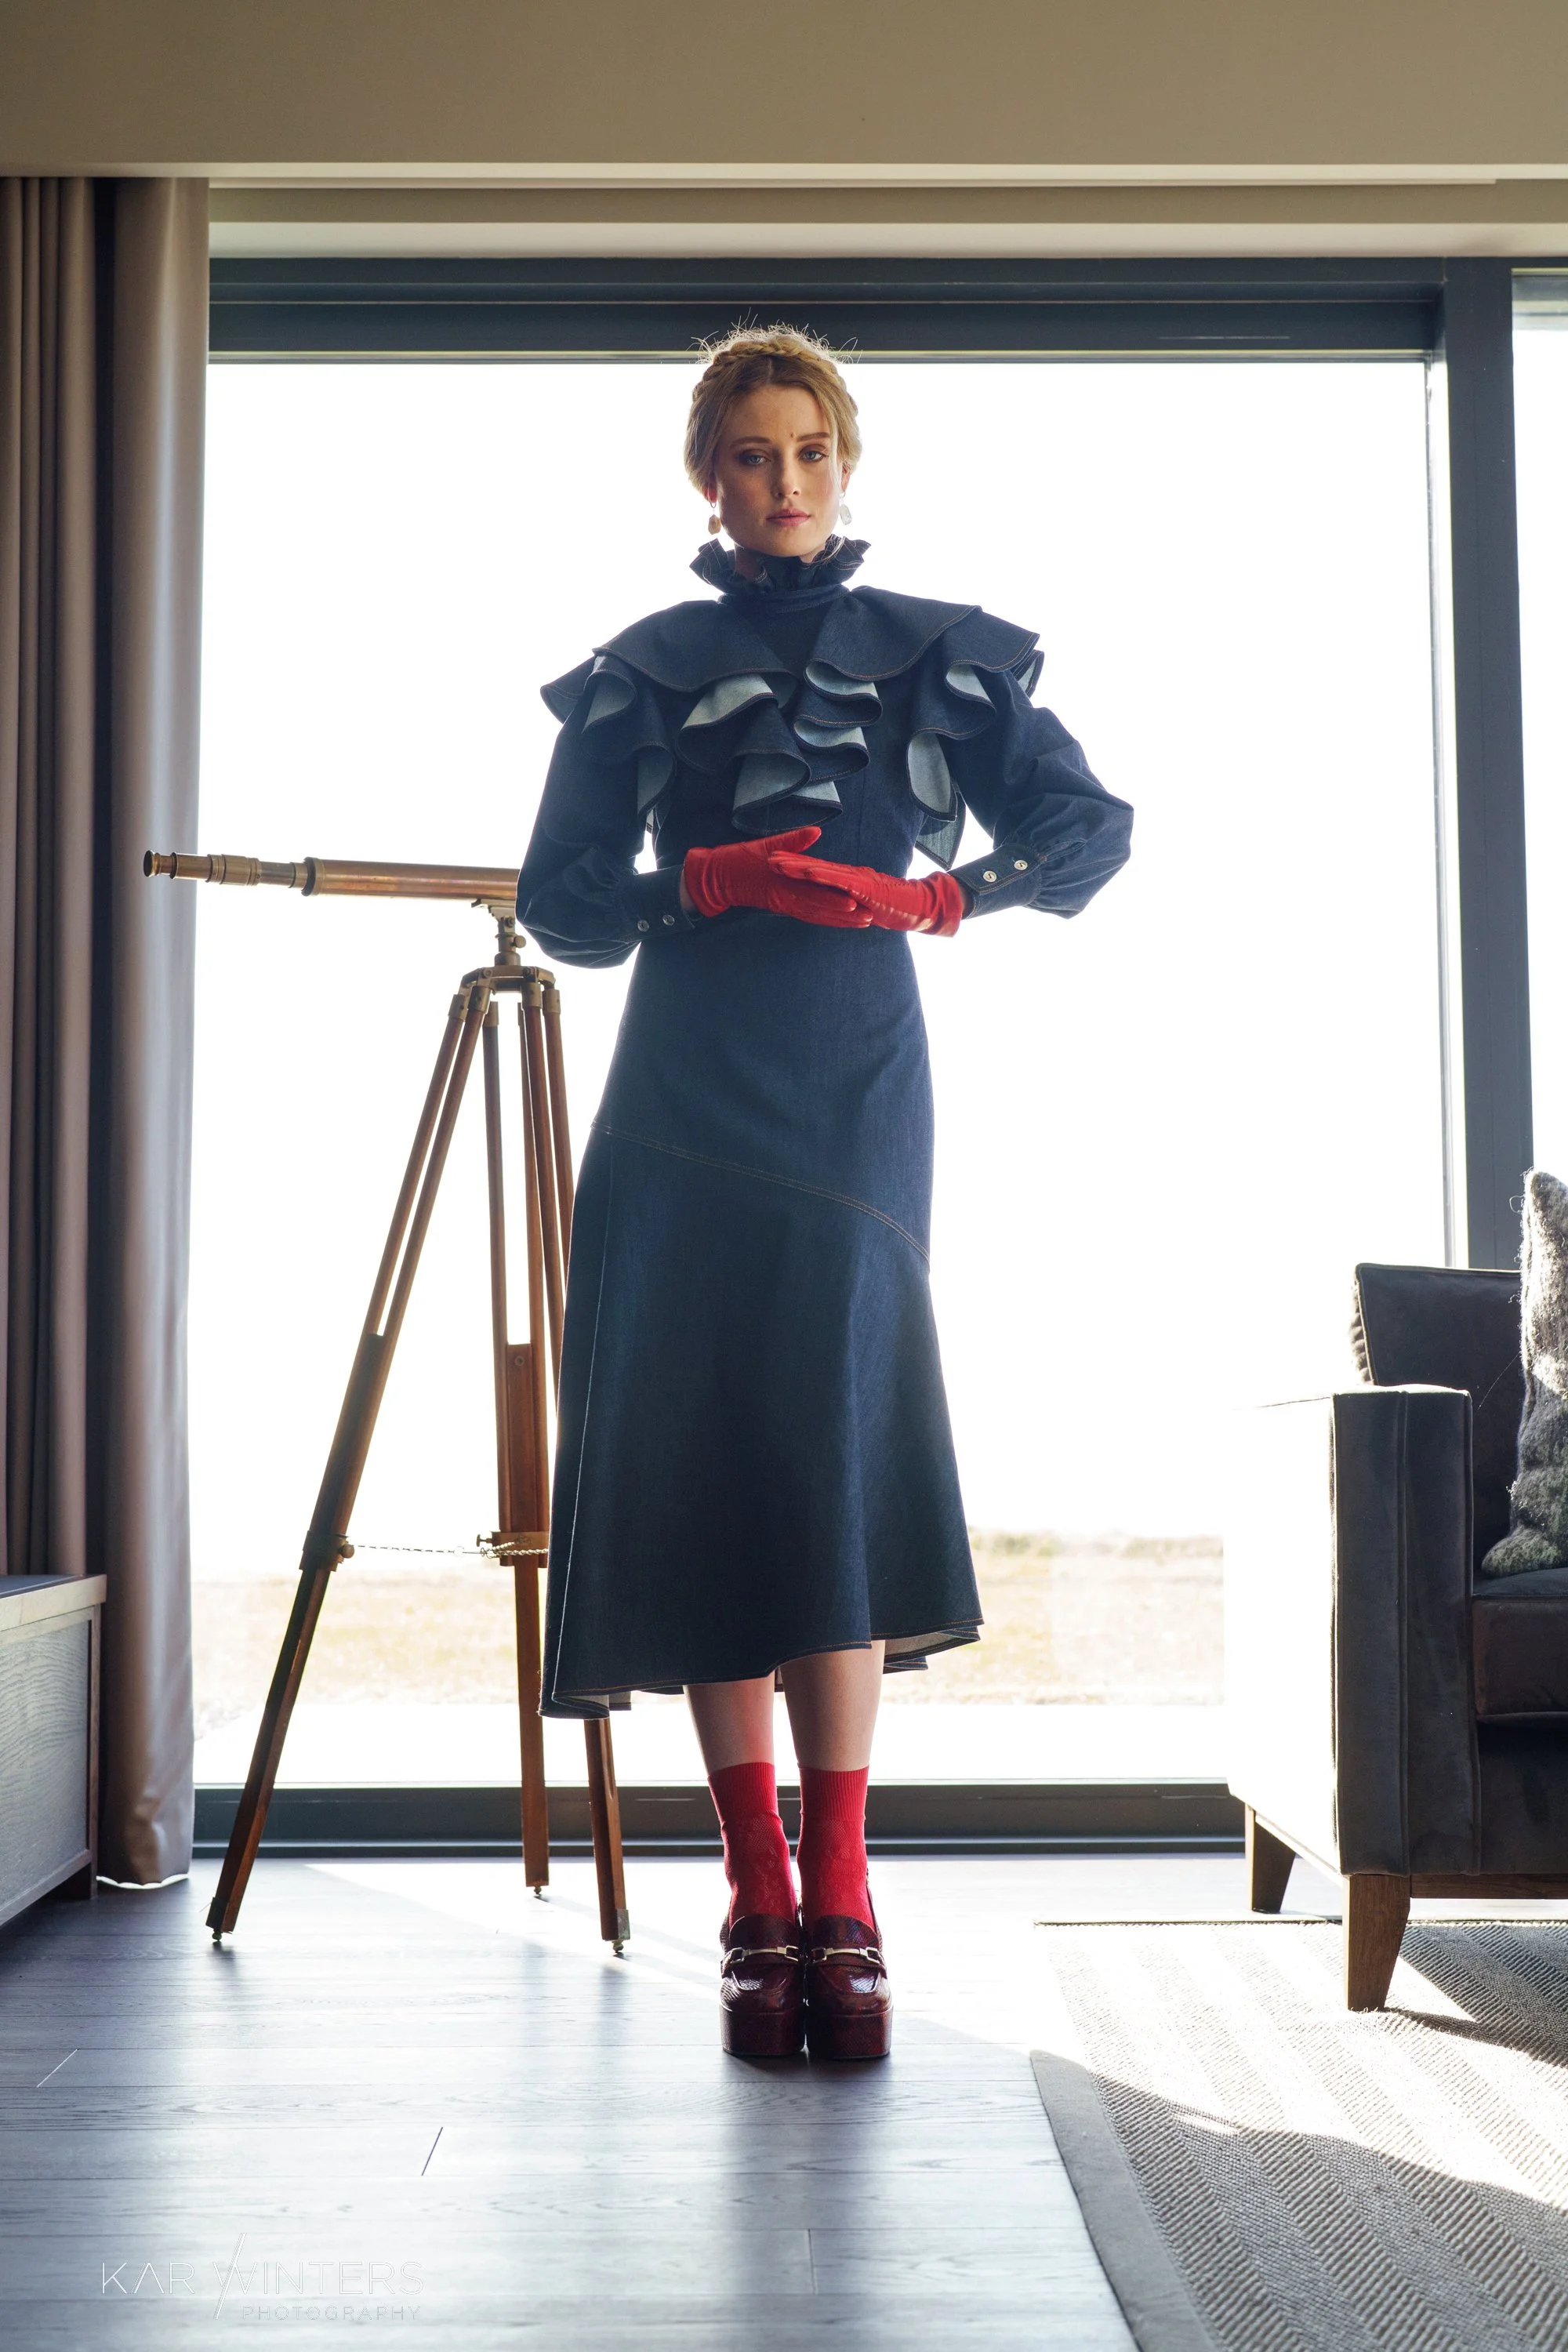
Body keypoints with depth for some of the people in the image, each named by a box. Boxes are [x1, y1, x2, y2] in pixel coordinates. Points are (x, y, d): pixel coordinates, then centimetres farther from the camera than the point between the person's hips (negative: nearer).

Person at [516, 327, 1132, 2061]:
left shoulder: (937, 654, 15)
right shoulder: (644, 668, 15)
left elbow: (1091, 825, 10)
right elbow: (559, 899, 9)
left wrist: (945, 895, -7)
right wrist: (698, 889, -10)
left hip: (854, 1092, -1)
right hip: (684, 1100, 1)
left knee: (833, 1458, -13)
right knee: (706, 1472, -4)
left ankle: (838, 1903, -7)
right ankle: (760, 1902, 4)